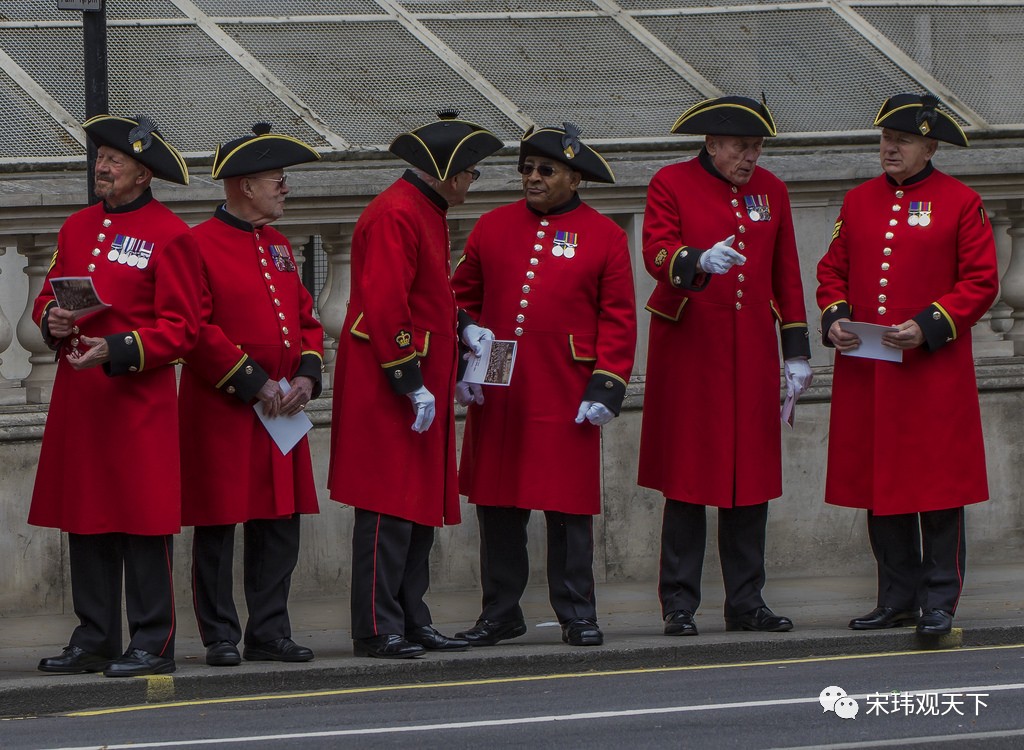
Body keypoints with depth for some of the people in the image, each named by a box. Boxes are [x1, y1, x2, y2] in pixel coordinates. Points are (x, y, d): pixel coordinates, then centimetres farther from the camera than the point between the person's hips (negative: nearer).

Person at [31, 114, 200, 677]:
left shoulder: (170, 235, -6)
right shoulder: (78, 227, 14)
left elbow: (181, 328, -9)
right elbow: (48, 296, 21)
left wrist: (117, 350, -20)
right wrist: (52, 320, -2)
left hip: (139, 397, -6)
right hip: (77, 396, 6)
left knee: (143, 523, -4)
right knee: (86, 520, 8)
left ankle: (153, 646, 1)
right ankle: (94, 641, 15)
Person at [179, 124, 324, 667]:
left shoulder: (278, 246, 16)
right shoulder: (199, 245, -8)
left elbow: (306, 318, 17)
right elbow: (197, 330, -15)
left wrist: (306, 376, -1)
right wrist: (253, 383, -16)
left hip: (282, 412, 7)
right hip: (221, 414, -7)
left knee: (280, 525, 7)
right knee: (217, 526, -2)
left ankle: (269, 633, 14)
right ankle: (220, 637, 4)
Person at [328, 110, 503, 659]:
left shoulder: (426, 212, 17)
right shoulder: (395, 215, -16)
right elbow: (385, 305, -22)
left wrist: (460, 329, 12)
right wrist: (412, 384, -22)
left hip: (422, 385, 10)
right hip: (387, 387, -10)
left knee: (421, 510, 11)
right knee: (389, 509, -9)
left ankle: (412, 623, 16)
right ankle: (377, 629, -7)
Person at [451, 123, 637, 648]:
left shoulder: (604, 237, 2)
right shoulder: (493, 227, 9)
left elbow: (618, 319, 0)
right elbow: (463, 298, 14)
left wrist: (606, 385, -7)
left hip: (566, 398, -3)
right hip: (496, 396, 3)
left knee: (568, 505, 0)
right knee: (496, 502, 6)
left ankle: (577, 614, 9)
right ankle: (500, 612, 16)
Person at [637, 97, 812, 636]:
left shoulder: (770, 191, 12)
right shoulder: (671, 184, -2)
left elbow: (787, 276, 14)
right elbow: (657, 253, -16)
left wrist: (796, 352, 10)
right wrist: (700, 261, -37)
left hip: (752, 355, 4)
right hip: (687, 352, -4)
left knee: (751, 478, 4)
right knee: (687, 477, -3)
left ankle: (746, 602, 11)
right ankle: (679, 605, 2)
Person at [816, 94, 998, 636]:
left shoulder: (960, 203, -1)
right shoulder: (859, 201, 11)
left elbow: (980, 284, -3)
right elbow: (833, 270, 17)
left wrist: (928, 327, -15)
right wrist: (834, 318, -3)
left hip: (934, 374, -4)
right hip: (865, 373, 4)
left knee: (938, 491, -3)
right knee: (880, 490, 7)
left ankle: (939, 605, 3)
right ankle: (898, 599, 15)